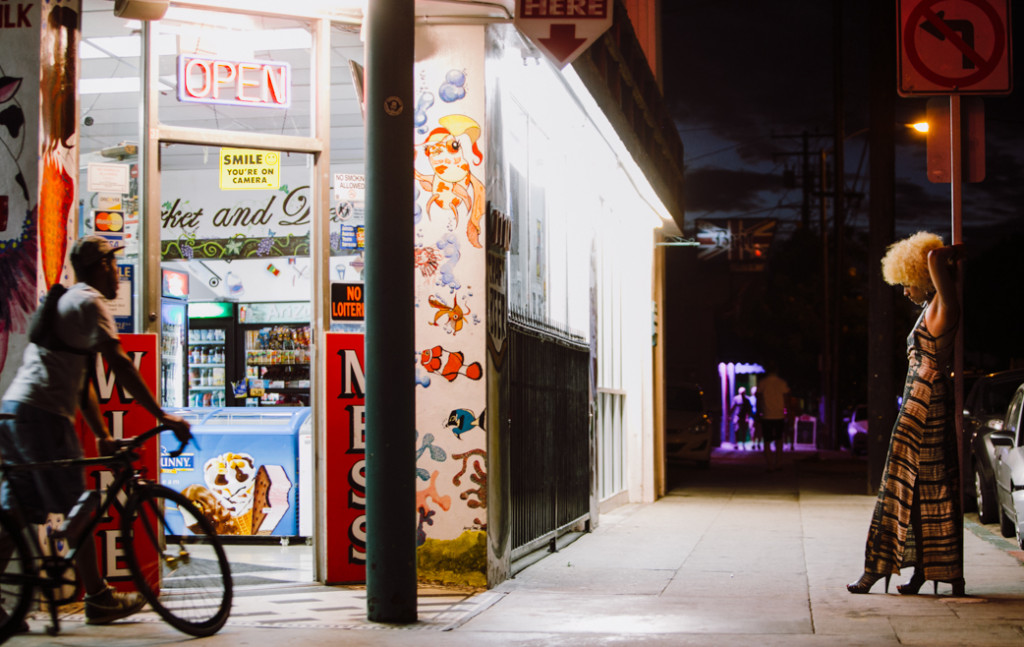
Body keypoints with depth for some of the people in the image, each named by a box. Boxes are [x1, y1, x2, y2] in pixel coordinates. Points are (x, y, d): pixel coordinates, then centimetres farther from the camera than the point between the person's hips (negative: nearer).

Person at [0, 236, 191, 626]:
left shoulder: (66, 302, 27)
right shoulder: (90, 302, -4)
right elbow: (119, 364, -15)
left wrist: (103, 436, 27)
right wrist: (162, 416, -15)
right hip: (42, 414, -10)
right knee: (77, 509, 0)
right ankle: (99, 600, 8)